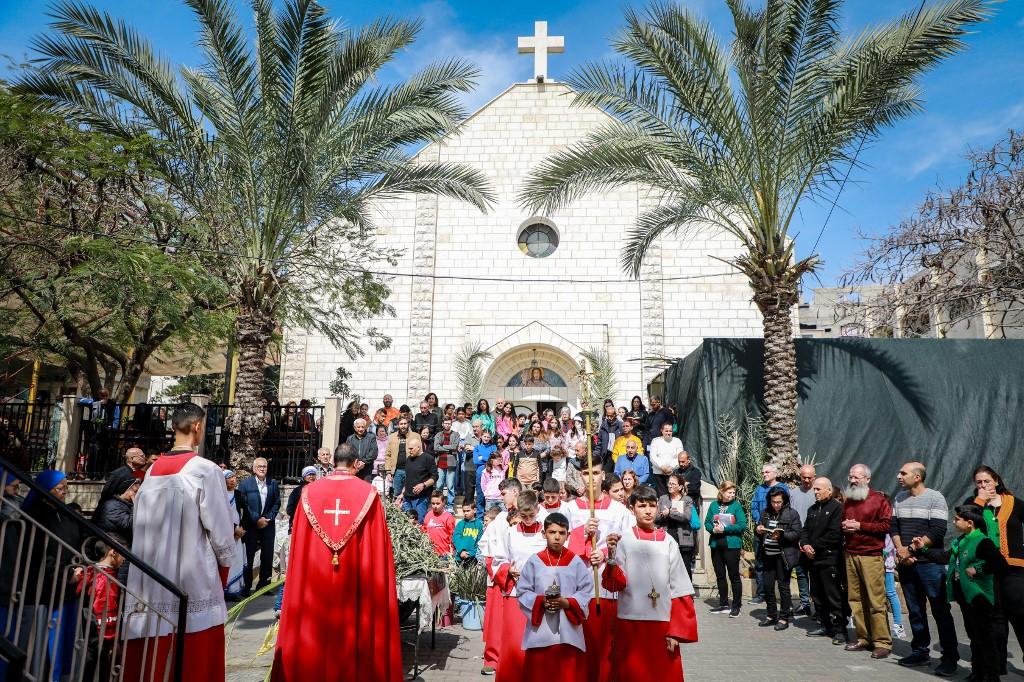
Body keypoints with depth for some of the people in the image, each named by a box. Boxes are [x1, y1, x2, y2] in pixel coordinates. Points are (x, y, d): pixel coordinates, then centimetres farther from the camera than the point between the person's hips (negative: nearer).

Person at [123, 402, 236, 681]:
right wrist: (224, 567, 4)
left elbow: (143, 525, 9)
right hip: (194, 580, -6)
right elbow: (220, 529, -12)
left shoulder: (152, 470, 5)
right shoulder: (206, 470, -14)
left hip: (151, 581, 6)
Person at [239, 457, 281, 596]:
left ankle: (263, 584, 16)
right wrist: (257, 519, -13)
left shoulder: (274, 484, 5)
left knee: (267, 556, 5)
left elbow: (277, 503, 6)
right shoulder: (245, 484, -3)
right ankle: (247, 586, 10)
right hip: (251, 525, -3)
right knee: (248, 556, 1)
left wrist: (268, 518, -7)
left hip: (268, 524, 3)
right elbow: (243, 505, -7)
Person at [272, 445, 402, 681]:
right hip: (356, 578, -2)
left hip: (315, 577, 2)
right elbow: (378, 544, -4)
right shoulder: (368, 493, -7)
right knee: (353, 626, 11)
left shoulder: (310, 492, -1)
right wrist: (377, 578, 7)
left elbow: (299, 545, 5)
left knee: (314, 629, 16)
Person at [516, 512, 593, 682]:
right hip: (540, 629, 0)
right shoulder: (534, 561, 0)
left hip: (568, 630, 0)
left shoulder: (576, 562, 1)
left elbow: (586, 591, 0)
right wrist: (540, 601, -14)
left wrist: (567, 603, -14)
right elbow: (523, 591, 1)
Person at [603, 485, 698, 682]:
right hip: (630, 623, -1)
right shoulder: (623, 540, -2)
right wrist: (611, 557, -27)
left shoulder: (667, 542, 3)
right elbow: (615, 584, -10)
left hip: (663, 624, 1)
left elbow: (680, 590, 3)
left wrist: (676, 630, -2)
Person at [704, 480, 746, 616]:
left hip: (732, 545, -4)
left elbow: (742, 525, -11)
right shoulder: (714, 505, 5)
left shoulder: (736, 505, -5)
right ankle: (723, 604, 27)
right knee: (720, 575, 14)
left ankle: (736, 606, 14)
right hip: (716, 545, 4)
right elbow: (707, 522, 6)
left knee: (734, 576, 3)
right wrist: (713, 529, -15)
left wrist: (725, 529, -18)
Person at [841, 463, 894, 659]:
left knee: (876, 600, -6)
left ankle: (882, 642, 1)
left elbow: (886, 525, -11)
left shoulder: (879, 499, -2)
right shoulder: (848, 501, 20)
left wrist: (860, 526, -13)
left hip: (871, 556, -6)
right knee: (855, 599, 5)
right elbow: (842, 523, 29)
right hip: (851, 554, 6)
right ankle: (863, 638, 13)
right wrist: (844, 526, 7)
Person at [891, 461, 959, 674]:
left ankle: (950, 657, 9)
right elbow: (893, 527, 9)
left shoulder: (935, 498, -7)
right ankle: (920, 651, 22)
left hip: (929, 563, -5)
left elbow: (937, 532, -14)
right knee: (914, 610, 12)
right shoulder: (900, 498, 10)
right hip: (905, 563, 5)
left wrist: (911, 549, -13)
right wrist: (900, 550, -6)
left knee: (940, 611, 0)